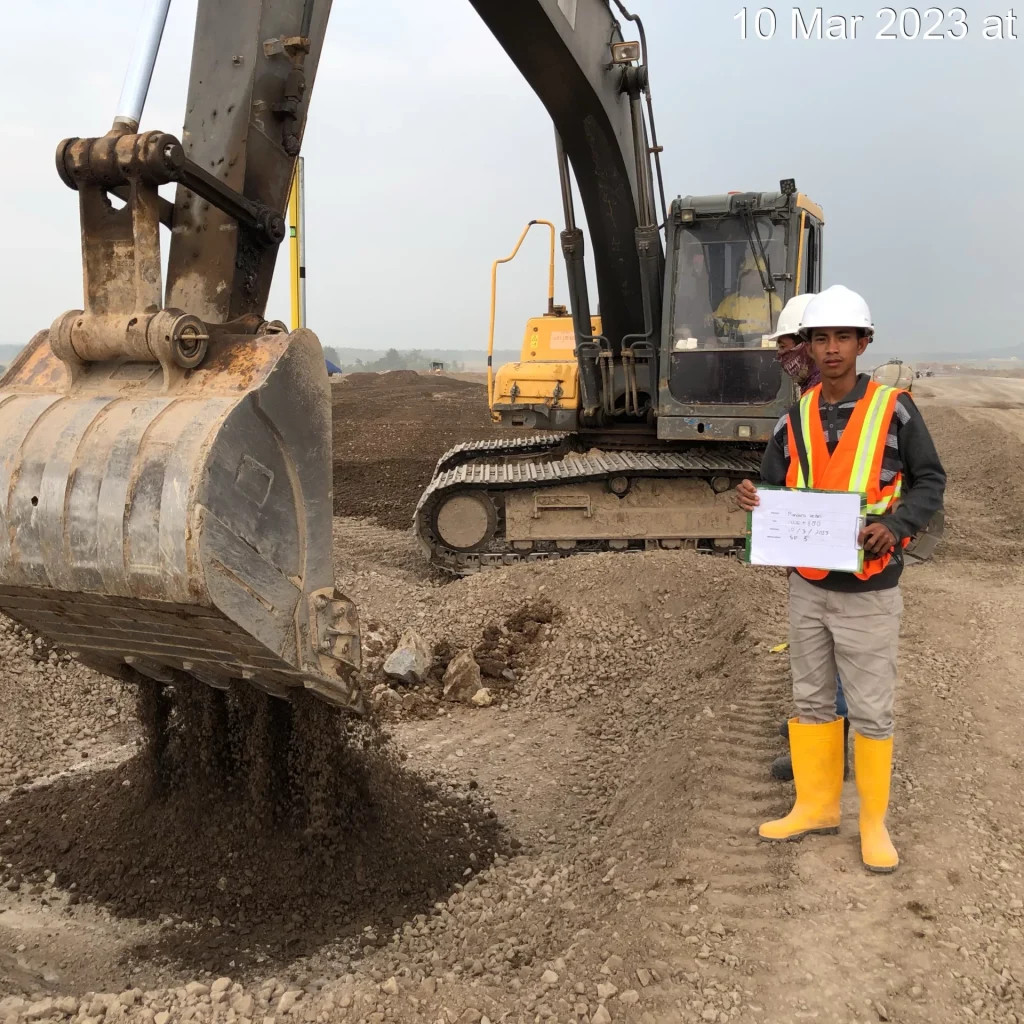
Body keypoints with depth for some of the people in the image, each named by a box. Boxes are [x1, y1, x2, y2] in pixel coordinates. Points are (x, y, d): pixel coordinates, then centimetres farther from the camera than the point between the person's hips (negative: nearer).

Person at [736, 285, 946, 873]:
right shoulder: (797, 418, 3)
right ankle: (817, 806, 31)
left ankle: (874, 820, 24)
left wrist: (894, 524, -21)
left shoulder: (894, 408, -8)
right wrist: (753, 498, -16)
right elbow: (776, 490, 8)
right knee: (812, 700, 15)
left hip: (868, 592, -4)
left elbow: (931, 481, -2)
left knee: (871, 710, 6)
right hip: (808, 587, 4)